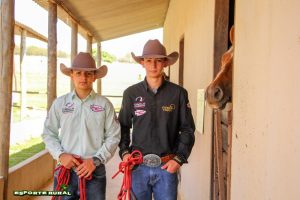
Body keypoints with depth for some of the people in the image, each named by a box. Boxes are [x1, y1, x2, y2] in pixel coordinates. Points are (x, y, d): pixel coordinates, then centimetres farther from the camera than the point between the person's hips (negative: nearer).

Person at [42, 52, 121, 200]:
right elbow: (48, 133, 8)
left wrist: (96, 160, -10)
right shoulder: (59, 103, 5)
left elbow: (113, 136, 0)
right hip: (65, 170, 1)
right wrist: (60, 154, -7)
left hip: (95, 172, -1)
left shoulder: (105, 104, 1)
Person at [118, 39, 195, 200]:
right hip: (138, 166, 1)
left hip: (167, 167, -1)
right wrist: (124, 152, -2)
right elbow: (123, 127, 11)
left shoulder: (178, 93, 0)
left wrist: (179, 158, -6)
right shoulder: (131, 93, 3)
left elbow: (187, 129, 2)